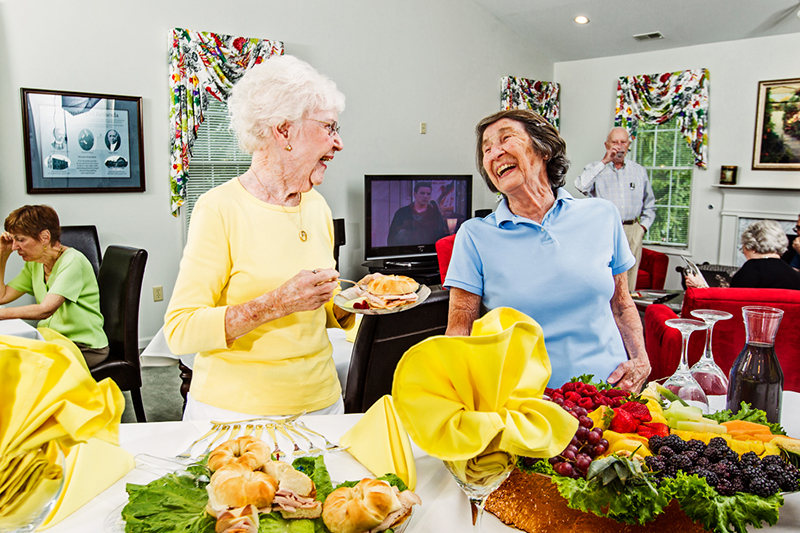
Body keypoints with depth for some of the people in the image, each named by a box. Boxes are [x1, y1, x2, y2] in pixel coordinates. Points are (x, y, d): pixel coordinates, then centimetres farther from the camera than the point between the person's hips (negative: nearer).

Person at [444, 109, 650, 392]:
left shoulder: (602, 216, 7)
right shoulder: (474, 235, 1)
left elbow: (621, 304, 16)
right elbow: (459, 325, -1)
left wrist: (641, 360, 1)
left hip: (608, 392, 2)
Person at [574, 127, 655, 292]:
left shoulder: (639, 171, 17)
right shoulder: (596, 168, 8)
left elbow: (650, 205, 24)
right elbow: (581, 186, -16)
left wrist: (643, 226, 9)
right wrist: (604, 161, -12)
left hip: (632, 232, 3)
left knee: (628, 281, 2)